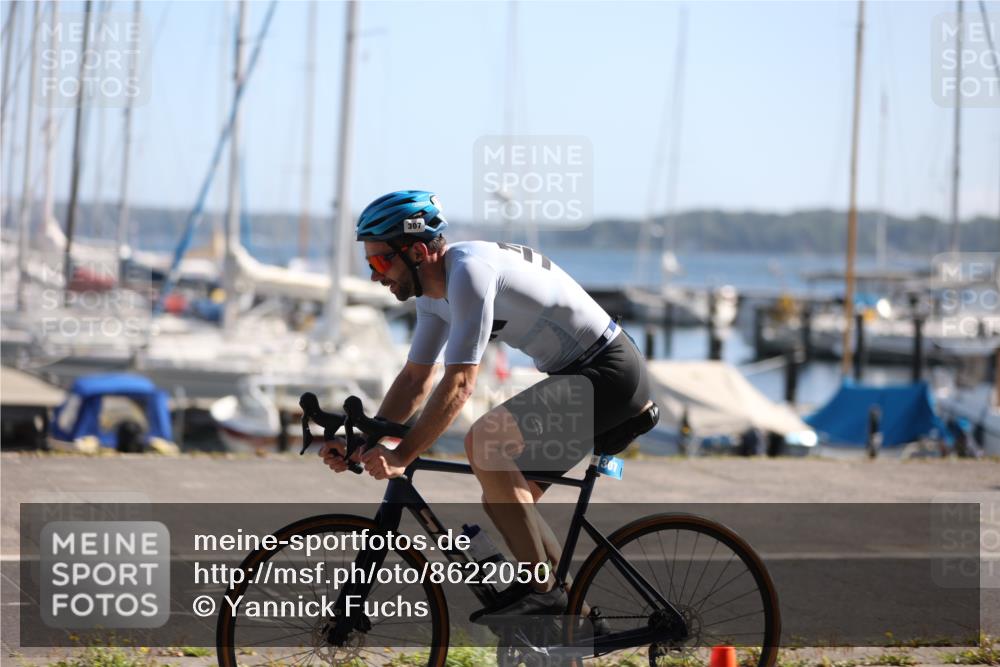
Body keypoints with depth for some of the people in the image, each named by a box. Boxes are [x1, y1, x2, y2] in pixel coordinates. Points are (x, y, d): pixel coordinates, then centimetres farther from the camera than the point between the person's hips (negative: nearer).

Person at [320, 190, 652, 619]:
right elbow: (415, 380, 12)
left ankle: (543, 590, -17)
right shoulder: (435, 290, 8)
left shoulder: (469, 270, -23)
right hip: (581, 374, 10)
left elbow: (458, 384, -27)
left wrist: (401, 457, -27)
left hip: (608, 373, -10)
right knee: (504, 502, 8)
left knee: (483, 442, -24)